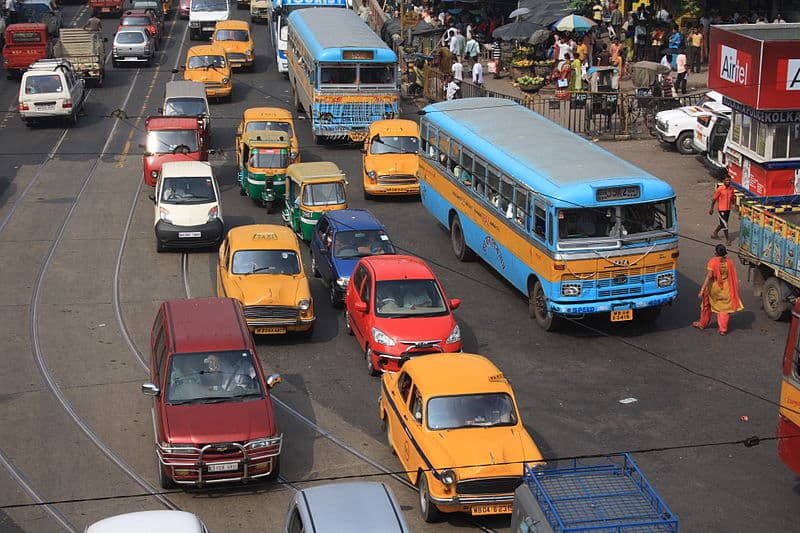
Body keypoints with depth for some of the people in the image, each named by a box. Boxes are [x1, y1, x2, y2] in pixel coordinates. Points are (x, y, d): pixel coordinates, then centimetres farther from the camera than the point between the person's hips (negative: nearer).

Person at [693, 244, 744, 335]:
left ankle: (702, 324, 33)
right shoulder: (729, 262, -3)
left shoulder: (712, 261, -16)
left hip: (713, 288, -3)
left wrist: (702, 290, -24)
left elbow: (709, 276, -23)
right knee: (724, 308, 11)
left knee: (707, 306, 18)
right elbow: (733, 277, 0)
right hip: (726, 289, 3)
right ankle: (723, 329, 9)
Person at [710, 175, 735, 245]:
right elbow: (714, 199, -8)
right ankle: (727, 239, 3)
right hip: (721, 209, -6)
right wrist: (711, 208, -5)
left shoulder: (731, 189, 1)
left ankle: (715, 233, 39)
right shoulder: (720, 189, -15)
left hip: (728, 209, 6)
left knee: (722, 223, 18)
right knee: (724, 224, -4)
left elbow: (732, 199, 12)